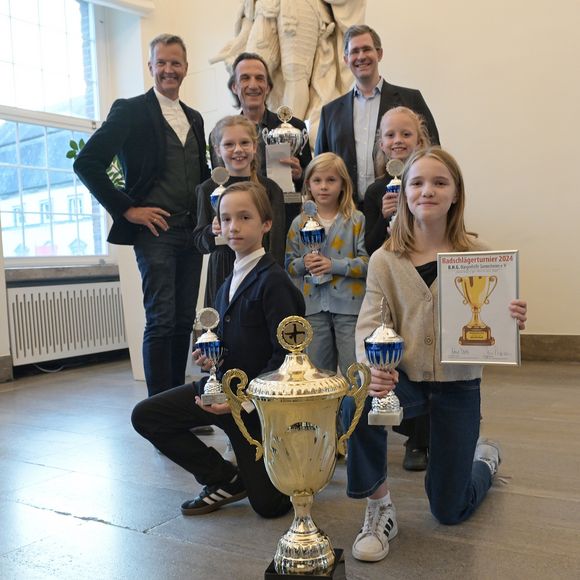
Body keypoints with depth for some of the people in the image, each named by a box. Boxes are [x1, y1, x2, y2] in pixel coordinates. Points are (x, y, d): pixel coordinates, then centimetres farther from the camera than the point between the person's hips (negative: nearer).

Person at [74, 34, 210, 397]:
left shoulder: (194, 118, 17)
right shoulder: (130, 111, -1)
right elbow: (87, 164, -8)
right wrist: (126, 208, -11)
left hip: (192, 231, 6)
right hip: (155, 229, -6)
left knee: (184, 321, 9)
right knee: (161, 321, -7)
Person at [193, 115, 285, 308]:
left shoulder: (269, 188, 2)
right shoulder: (208, 189, 3)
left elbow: (277, 241, 2)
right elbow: (199, 242, 6)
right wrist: (212, 232, -14)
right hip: (223, 276, 0)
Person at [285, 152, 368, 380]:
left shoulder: (356, 220, -1)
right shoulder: (299, 223, 8)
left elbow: (367, 263, -7)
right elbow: (289, 265, 11)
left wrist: (334, 265, -17)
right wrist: (304, 263, -10)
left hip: (349, 304, -3)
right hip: (313, 307, 3)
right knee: (318, 374, 13)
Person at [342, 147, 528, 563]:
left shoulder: (477, 254, -6)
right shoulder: (385, 260, -6)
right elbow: (369, 325, -13)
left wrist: (512, 322, -28)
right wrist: (371, 369, -35)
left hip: (459, 386, 0)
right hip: (404, 379, 1)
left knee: (449, 511, 8)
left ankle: (485, 458, 45)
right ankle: (380, 508, -9)